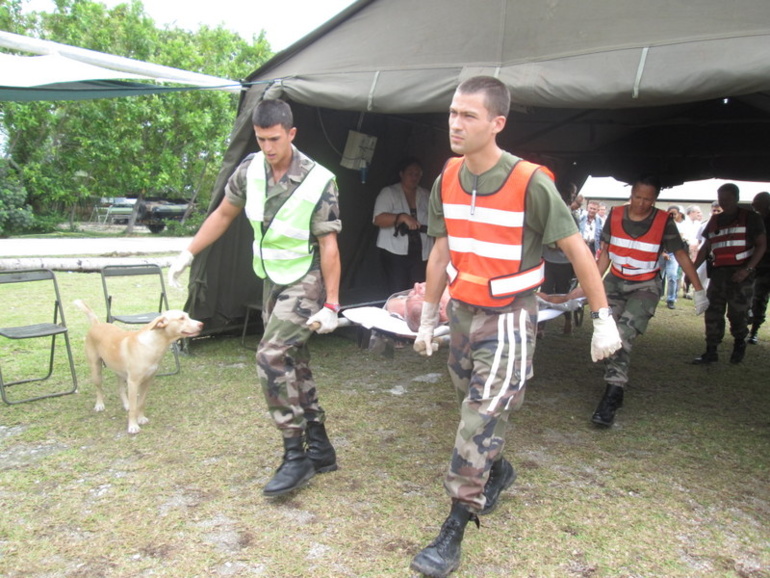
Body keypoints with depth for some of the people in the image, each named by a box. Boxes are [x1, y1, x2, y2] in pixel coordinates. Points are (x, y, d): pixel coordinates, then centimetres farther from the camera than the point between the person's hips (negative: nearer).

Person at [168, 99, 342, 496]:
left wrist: (331, 304, -17)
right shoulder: (250, 169, -2)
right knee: (293, 363, 11)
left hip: (304, 284, -7)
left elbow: (328, 245, -16)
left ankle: (296, 456, -7)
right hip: (272, 281, 7)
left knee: (271, 357, -19)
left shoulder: (318, 182, -18)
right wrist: (187, 255, 13)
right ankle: (319, 449, 24)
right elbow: (224, 214, 12)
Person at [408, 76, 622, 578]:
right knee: (475, 404, 18)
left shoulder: (531, 183, -18)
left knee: (481, 420, -8)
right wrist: (429, 317, 13)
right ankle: (499, 472, 46)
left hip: (509, 317, -6)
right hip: (462, 311, 6)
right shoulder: (448, 179, -1)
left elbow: (577, 249, -11)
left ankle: (454, 532, 4)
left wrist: (603, 319, -8)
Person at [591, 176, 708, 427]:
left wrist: (699, 290, -1)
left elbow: (681, 255, -1)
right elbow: (605, 253, 6)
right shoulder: (615, 215, -3)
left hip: (645, 287, -4)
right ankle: (615, 388, 14)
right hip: (614, 283, 4)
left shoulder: (664, 221, -9)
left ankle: (613, 395, -22)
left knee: (623, 335, -22)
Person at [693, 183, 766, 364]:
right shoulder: (714, 220, 16)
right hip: (719, 272, 5)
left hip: (741, 273, -4)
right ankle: (711, 352, 2)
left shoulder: (750, 218, 2)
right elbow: (705, 248, 19)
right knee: (713, 312, -1)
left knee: (738, 313, -2)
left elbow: (761, 245, -1)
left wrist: (748, 269, -12)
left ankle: (739, 346, 22)